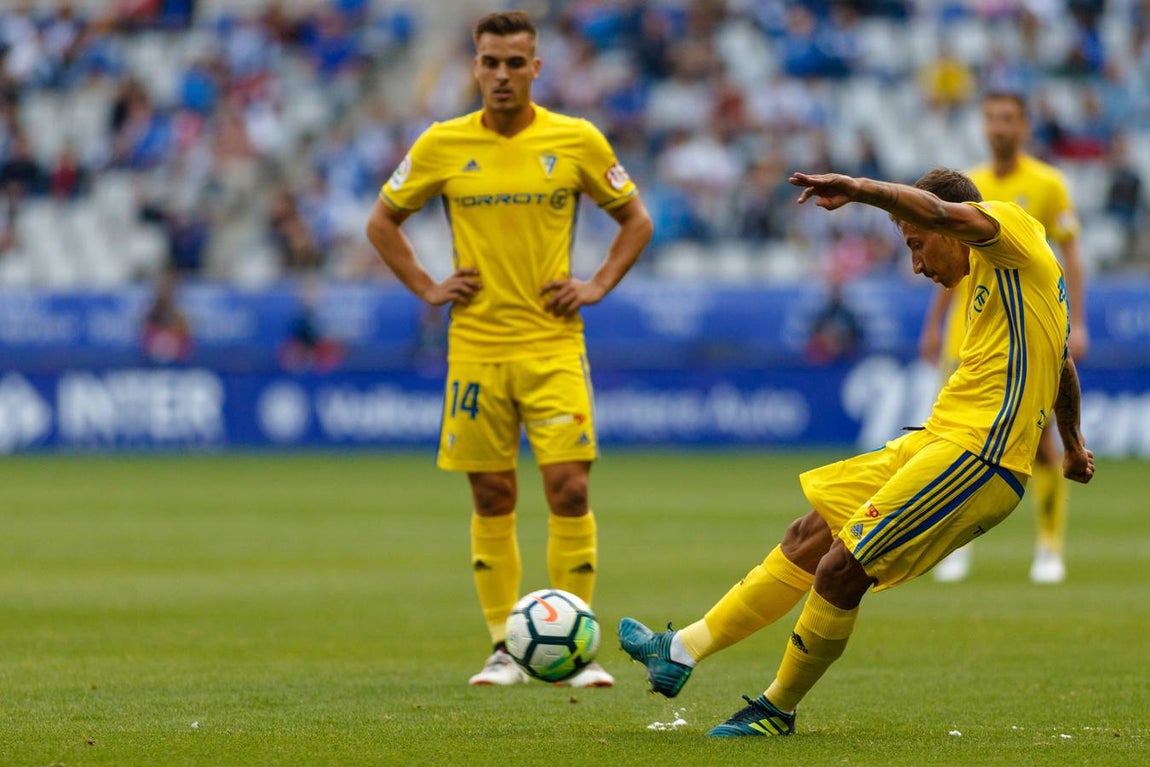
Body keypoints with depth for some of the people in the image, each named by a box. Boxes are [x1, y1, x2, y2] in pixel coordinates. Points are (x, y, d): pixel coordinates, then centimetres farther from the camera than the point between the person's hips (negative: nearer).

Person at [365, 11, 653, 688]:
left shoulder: (577, 141, 0)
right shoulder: (442, 146, 1)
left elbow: (636, 219, 13)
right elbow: (383, 222, 14)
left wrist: (597, 286, 0)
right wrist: (427, 288, 3)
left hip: (554, 345, -1)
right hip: (475, 347, 1)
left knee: (569, 489, -10)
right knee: (492, 499, 3)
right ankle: (505, 649, 12)